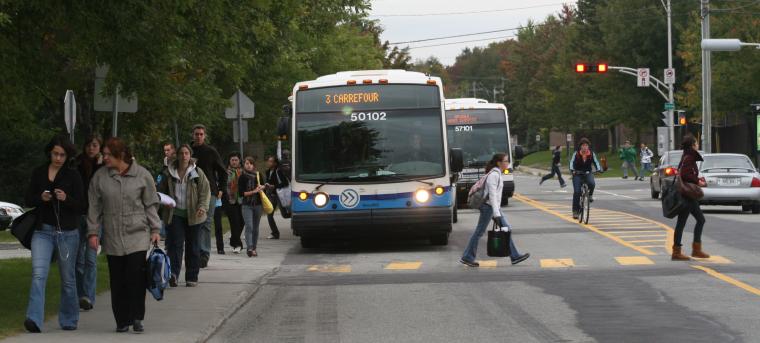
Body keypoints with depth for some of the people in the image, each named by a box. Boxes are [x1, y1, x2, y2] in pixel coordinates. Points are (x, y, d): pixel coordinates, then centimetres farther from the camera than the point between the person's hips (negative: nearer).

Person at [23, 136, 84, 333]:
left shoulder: (73, 176, 2)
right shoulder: (38, 174, 8)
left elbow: (82, 207, -1)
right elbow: (27, 201, 10)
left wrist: (66, 199, -19)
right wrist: (40, 198, -10)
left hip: (67, 233, -1)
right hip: (43, 231, 1)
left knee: (68, 278, 7)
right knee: (38, 274, -15)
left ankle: (69, 320, 22)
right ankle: (34, 320, -24)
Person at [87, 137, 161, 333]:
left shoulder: (142, 175, 2)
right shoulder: (100, 177, 5)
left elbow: (151, 205, 7)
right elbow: (94, 207, 9)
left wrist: (155, 229, 2)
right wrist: (93, 232, 3)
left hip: (138, 234, -2)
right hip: (112, 236, 2)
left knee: (136, 276, -12)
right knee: (117, 280, 2)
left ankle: (136, 317, -4)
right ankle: (122, 320, 10)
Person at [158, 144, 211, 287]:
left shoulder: (197, 173, 0)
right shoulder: (170, 173, 5)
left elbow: (205, 191, -1)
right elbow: (162, 191, 14)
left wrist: (202, 206, -16)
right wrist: (163, 209, 1)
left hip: (193, 215, 0)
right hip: (175, 214, 0)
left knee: (192, 246, 6)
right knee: (175, 243, -13)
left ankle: (192, 277, 12)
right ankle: (173, 273, -22)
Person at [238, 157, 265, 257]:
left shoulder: (258, 175, 8)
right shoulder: (242, 177, -1)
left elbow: (263, 186, 20)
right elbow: (240, 193, -6)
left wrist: (261, 187, -4)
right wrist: (253, 192, -15)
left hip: (258, 205, 4)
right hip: (247, 205, -3)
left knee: (255, 228, 7)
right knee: (249, 226, -16)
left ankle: (254, 249, 14)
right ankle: (249, 248, -24)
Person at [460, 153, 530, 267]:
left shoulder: (497, 174, 12)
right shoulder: (494, 175, -18)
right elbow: (492, 195, -22)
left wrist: (497, 212, 22)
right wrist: (496, 214, -24)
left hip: (495, 207, 10)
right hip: (488, 207, -10)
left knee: (506, 229, 7)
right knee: (479, 232, -2)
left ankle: (515, 256, 10)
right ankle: (467, 258, 6)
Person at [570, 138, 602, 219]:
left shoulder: (592, 154, -4)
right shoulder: (576, 154, -9)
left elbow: (596, 162, -6)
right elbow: (572, 162, -16)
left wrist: (599, 169, -25)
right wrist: (572, 170, -35)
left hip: (588, 173, 1)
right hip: (577, 174, -1)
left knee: (592, 183, -32)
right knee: (577, 192, -14)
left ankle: (590, 195, 1)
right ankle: (575, 210, -4)